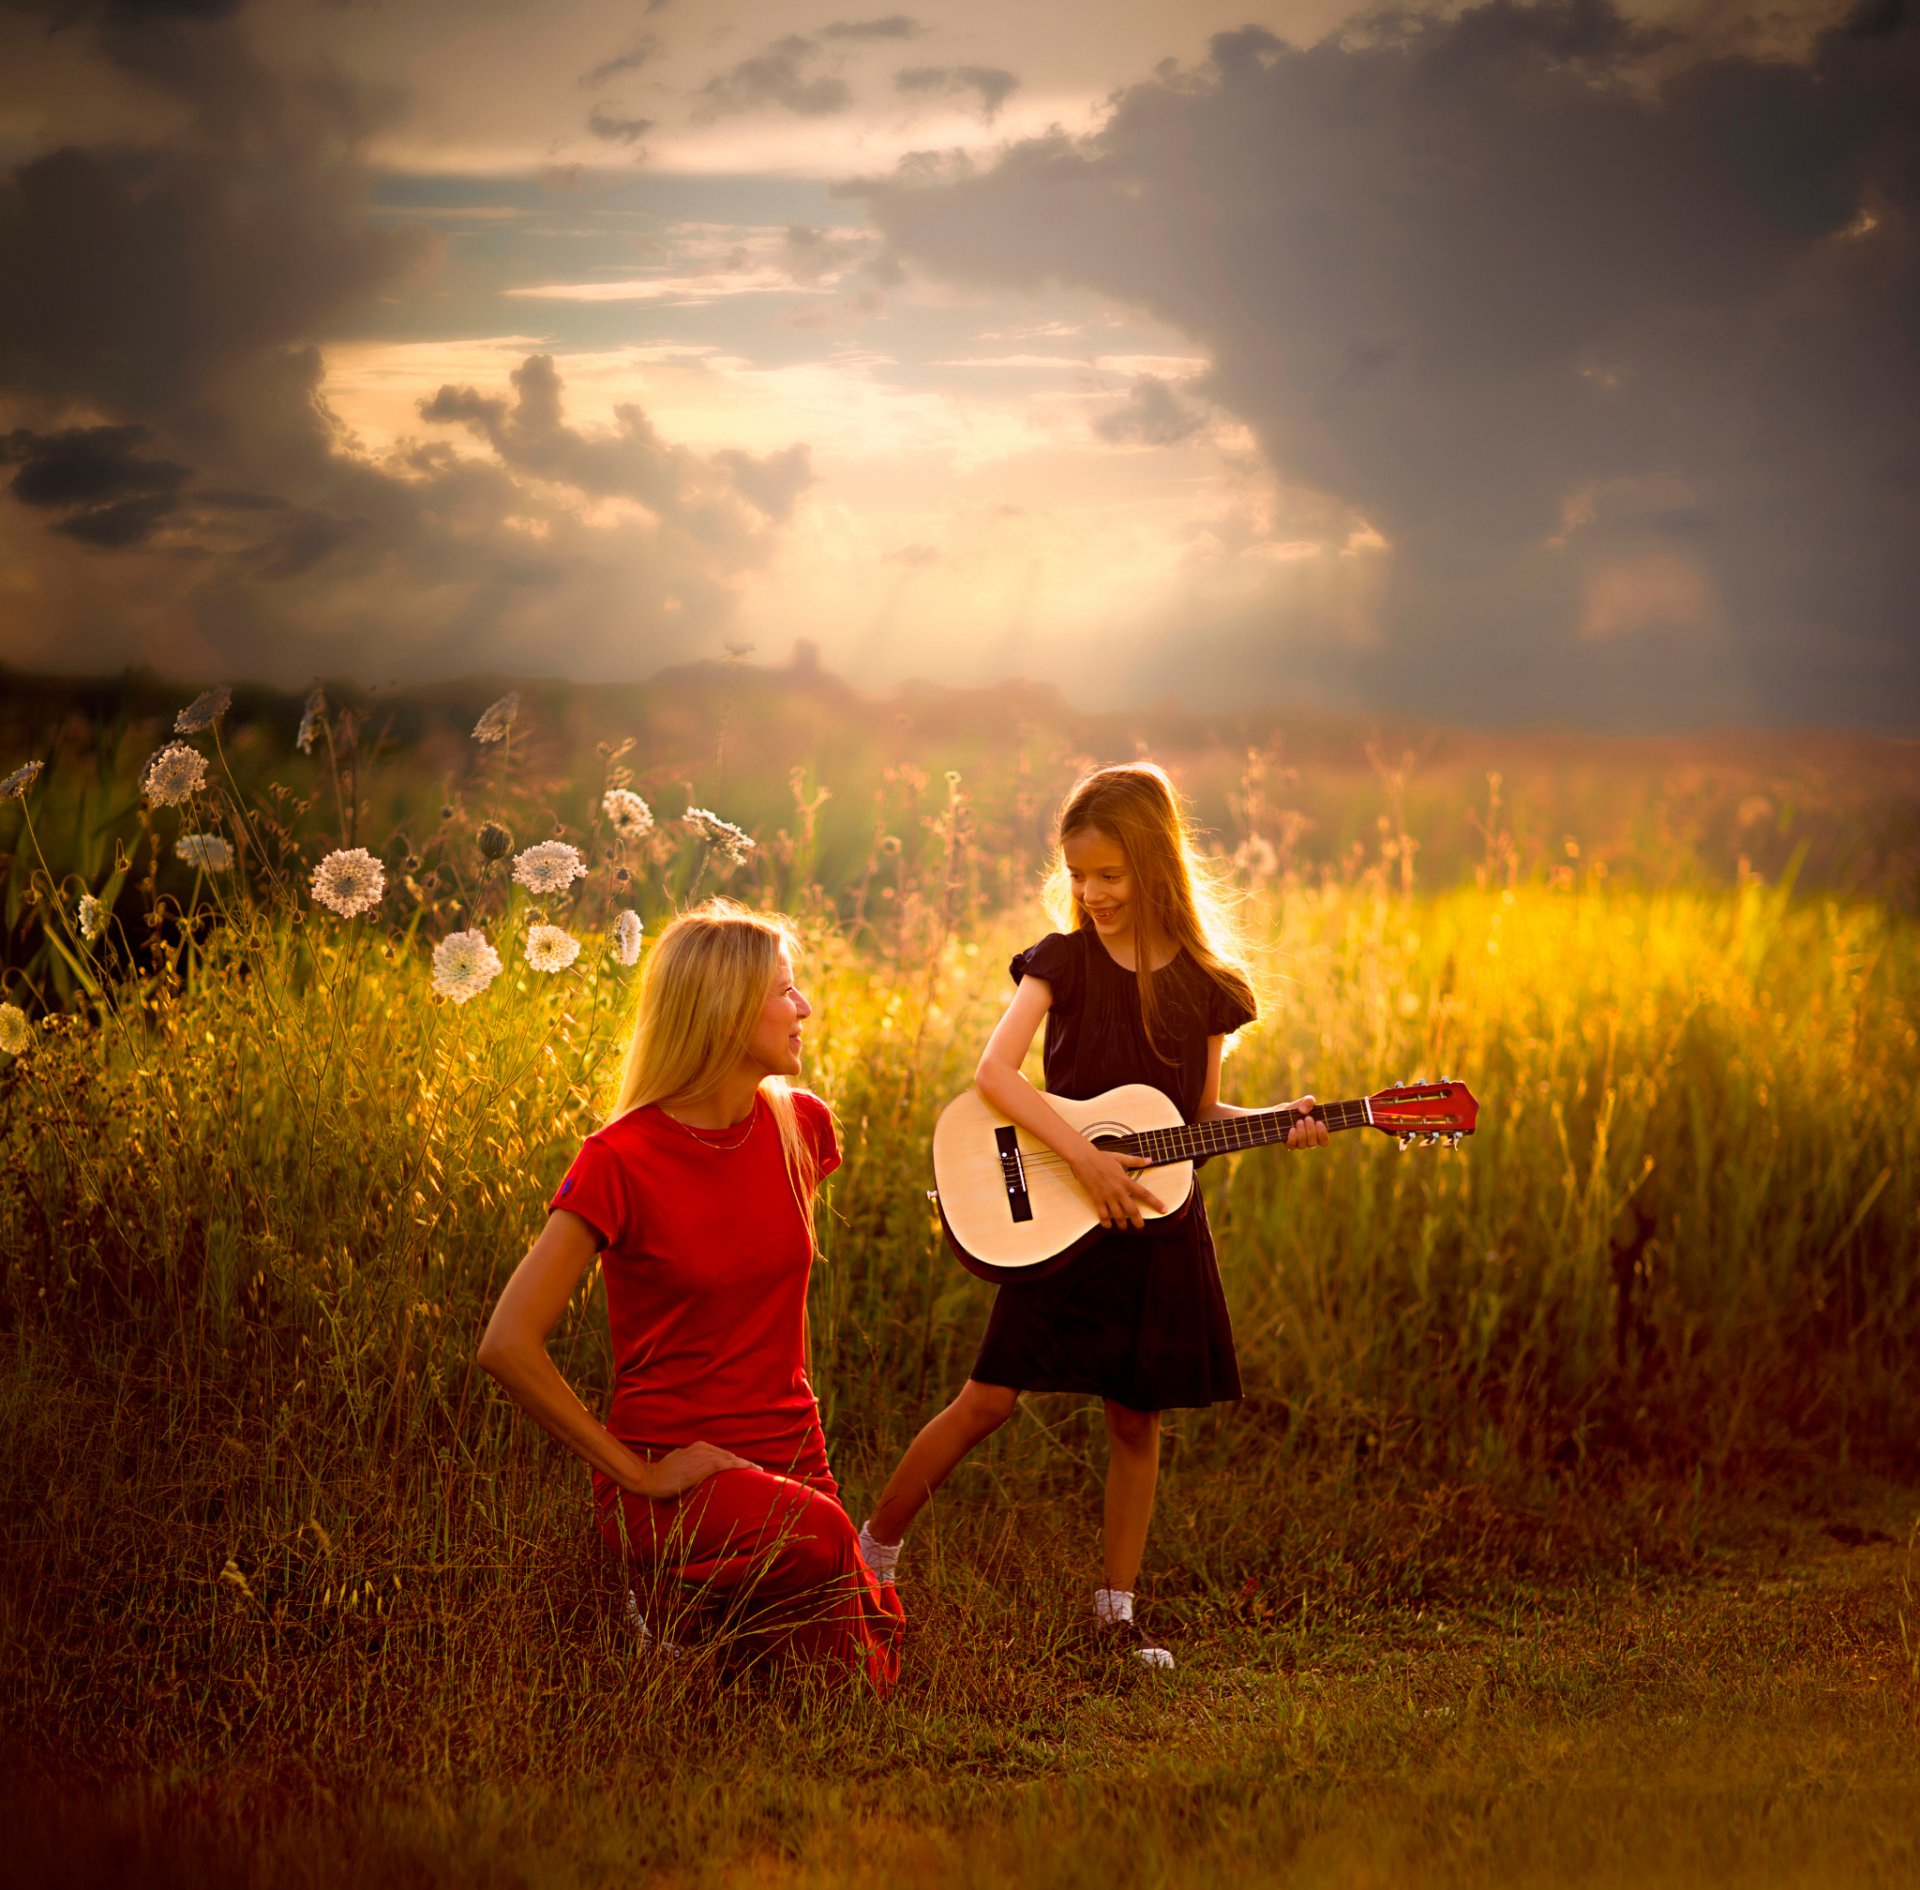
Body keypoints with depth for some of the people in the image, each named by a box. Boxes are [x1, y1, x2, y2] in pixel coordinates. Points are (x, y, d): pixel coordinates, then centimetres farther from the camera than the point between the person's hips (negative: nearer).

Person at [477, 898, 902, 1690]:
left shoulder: (801, 1126, 5)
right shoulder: (621, 1159, -14)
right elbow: (507, 1344, -18)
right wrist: (634, 1471, -16)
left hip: (788, 1465, 6)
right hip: (674, 1477, -6)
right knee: (812, 1537, -35)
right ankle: (672, 1612, -6)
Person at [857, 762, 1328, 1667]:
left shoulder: (1205, 983, 2)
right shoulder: (1063, 961, -5)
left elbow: (1202, 1112, 11)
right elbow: (994, 1071, -18)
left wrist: (1278, 1122, -8)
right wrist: (1083, 1157, -26)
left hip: (1157, 1227, 3)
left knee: (1136, 1417, 7)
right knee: (989, 1398, -4)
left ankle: (1117, 1607, 18)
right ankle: (873, 1546, 12)